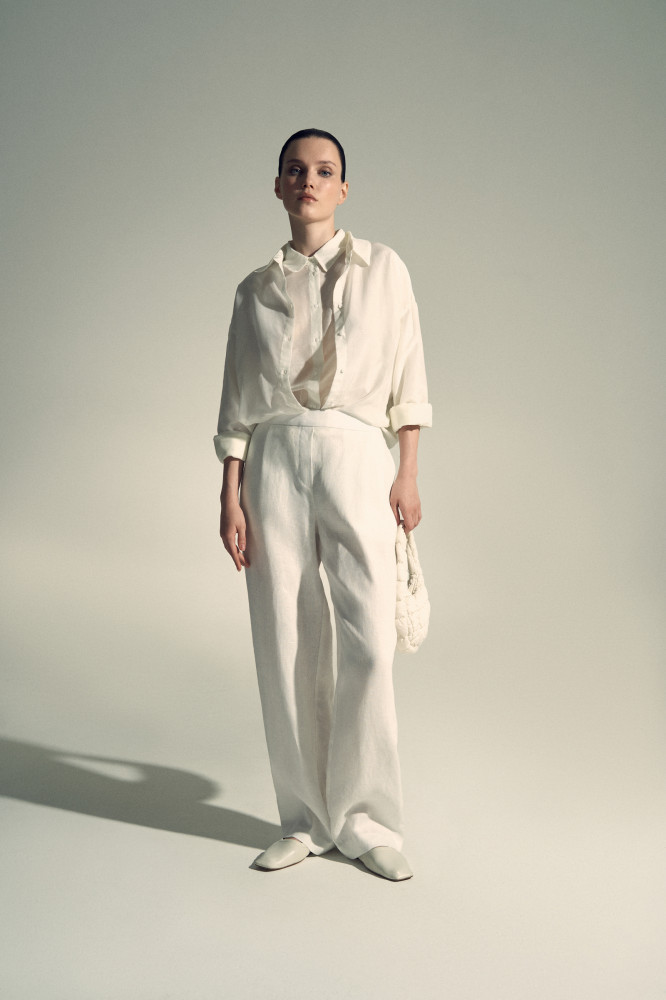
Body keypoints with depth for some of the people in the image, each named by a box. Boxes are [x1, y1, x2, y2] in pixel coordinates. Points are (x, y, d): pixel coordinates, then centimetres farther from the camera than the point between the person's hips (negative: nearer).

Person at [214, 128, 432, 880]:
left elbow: (407, 375, 7)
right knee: (285, 645, 1)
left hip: (356, 457, -1)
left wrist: (408, 473, 0)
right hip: (275, 461, 2)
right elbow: (236, 401, 10)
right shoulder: (256, 290, 13)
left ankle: (365, 821, 6)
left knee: (369, 642, -9)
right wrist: (230, 496, 3)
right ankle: (306, 821, 13)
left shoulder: (382, 269, 10)